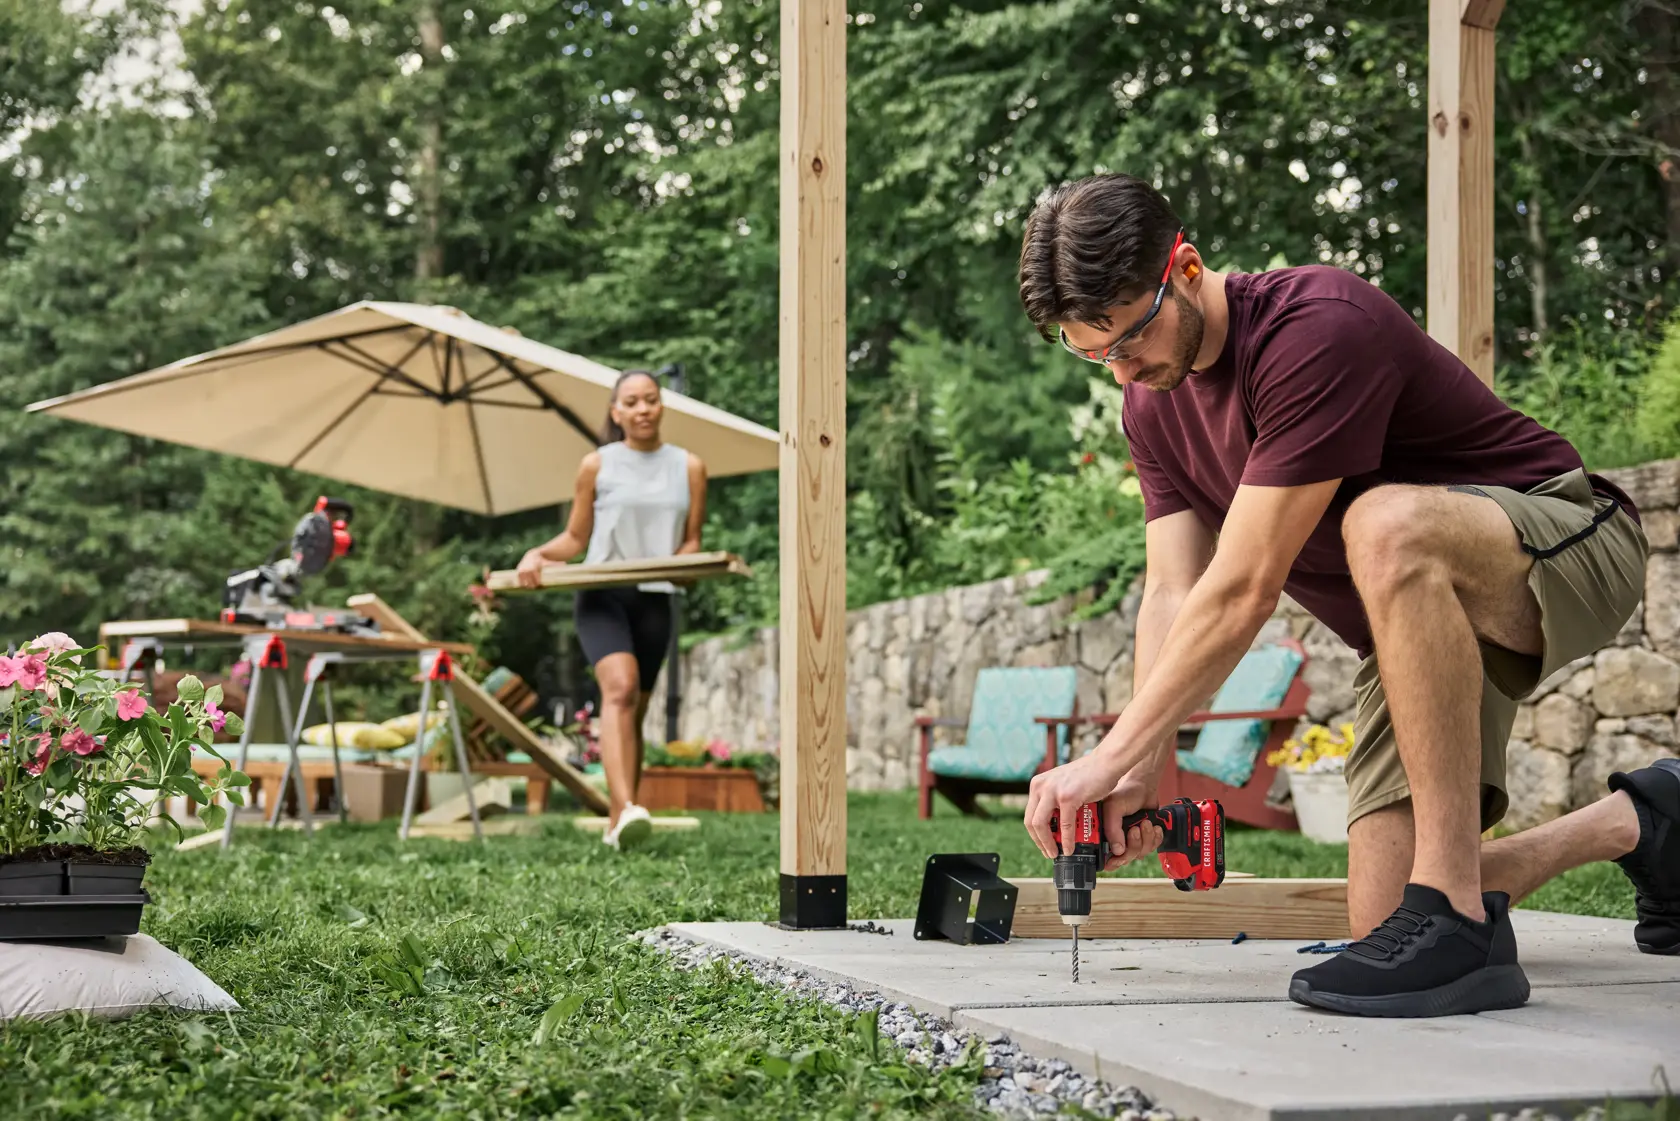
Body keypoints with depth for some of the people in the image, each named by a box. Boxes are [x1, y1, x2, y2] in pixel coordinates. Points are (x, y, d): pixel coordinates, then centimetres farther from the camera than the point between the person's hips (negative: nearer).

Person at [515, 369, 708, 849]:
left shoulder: (688, 467, 10)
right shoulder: (597, 466, 5)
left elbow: (691, 541, 11)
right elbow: (576, 538, 11)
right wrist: (538, 554, -7)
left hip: (654, 599, 3)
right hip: (601, 595, -3)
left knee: (635, 710, 7)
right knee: (620, 687, -26)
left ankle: (615, 824, 17)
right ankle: (627, 809, -40)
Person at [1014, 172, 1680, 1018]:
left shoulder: (1317, 329, -27)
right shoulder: (1151, 403, 1)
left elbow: (1242, 594, -30)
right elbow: (1174, 594, -6)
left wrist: (1109, 757, -28)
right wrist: (1139, 773, -22)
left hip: (1572, 544, -8)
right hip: (1417, 619, 9)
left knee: (1387, 526, -42)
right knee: (1380, 916, 0)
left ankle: (1459, 919, -37)